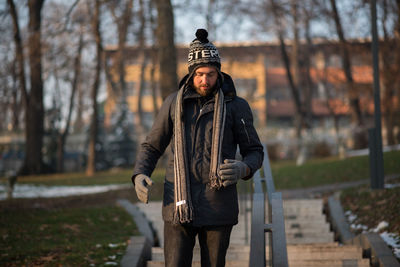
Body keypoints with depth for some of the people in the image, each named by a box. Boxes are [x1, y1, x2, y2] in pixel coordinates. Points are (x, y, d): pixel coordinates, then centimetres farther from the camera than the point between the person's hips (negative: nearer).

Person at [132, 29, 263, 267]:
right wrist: (140, 176, -5)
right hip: (179, 205, 1)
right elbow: (152, 147, 15)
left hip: (217, 209, -1)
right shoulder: (174, 103, 7)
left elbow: (255, 152, 6)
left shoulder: (236, 106, 2)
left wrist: (242, 169, -18)